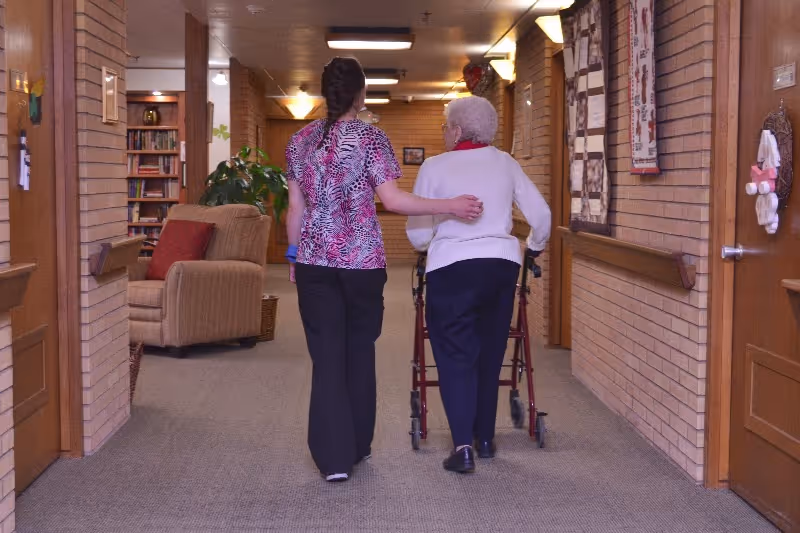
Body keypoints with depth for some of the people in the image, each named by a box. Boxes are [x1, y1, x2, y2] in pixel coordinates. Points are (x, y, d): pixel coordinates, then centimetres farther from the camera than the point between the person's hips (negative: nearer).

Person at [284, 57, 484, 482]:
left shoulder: (301, 140, 6)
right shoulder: (370, 137, -6)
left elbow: (295, 206, 9)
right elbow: (392, 199, -16)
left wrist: (294, 254, 19)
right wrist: (450, 206, -13)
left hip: (314, 261, 3)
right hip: (362, 260, -2)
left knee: (326, 355, 3)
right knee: (359, 351, 13)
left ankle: (333, 457, -2)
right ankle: (357, 446, 25)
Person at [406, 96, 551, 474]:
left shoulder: (435, 167, 3)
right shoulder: (505, 163, 11)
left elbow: (417, 234, 3)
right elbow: (541, 215, 9)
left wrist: (429, 244, 25)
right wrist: (534, 246, 29)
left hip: (452, 266, -3)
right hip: (502, 263, 3)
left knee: (455, 356, 3)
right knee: (490, 353, 16)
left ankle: (463, 445, -9)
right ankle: (485, 438, 25)